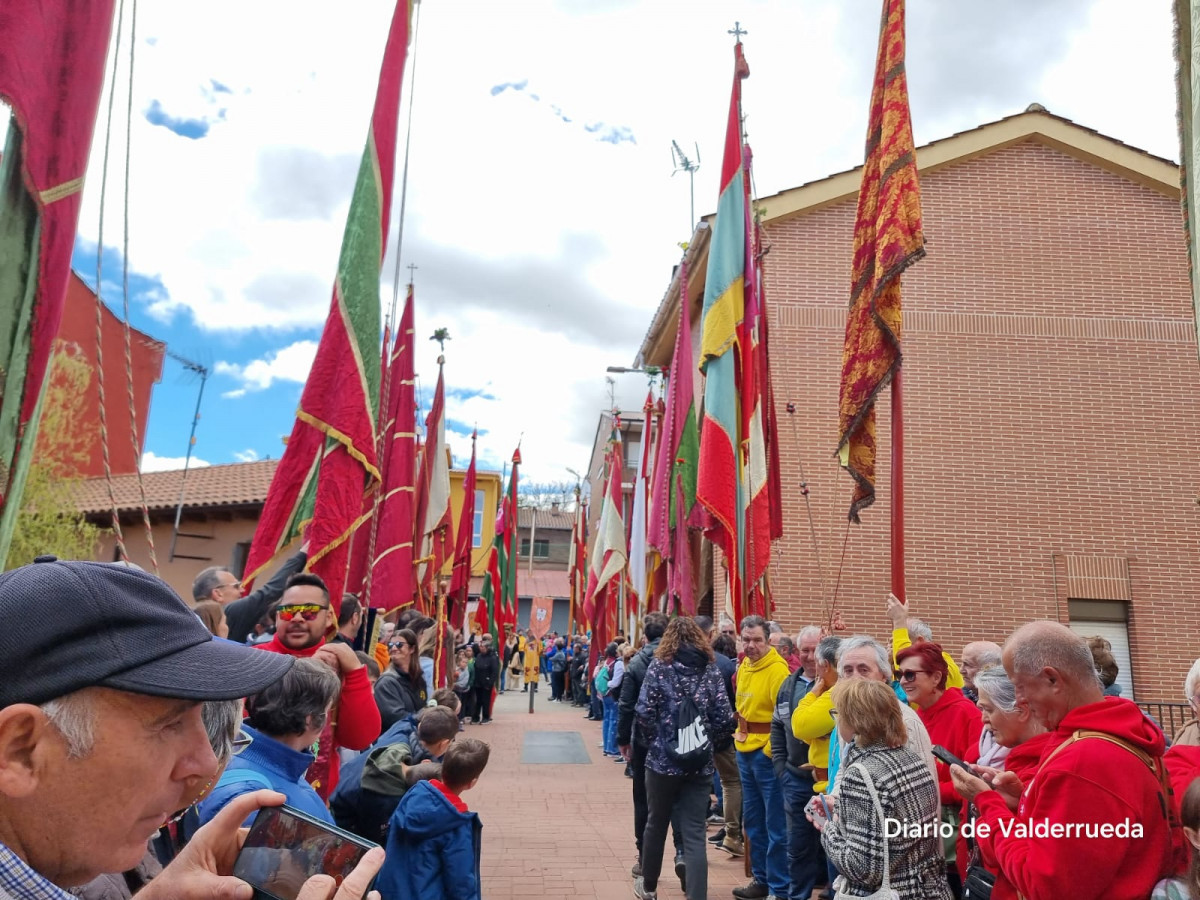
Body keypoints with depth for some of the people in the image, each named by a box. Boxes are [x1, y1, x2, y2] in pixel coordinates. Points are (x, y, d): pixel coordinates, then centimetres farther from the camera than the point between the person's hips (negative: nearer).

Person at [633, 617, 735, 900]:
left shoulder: (659, 666, -5)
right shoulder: (711, 670, 2)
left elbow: (644, 712, -12)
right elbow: (724, 718, -4)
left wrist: (656, 741, 5)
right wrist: (705, 741, 12)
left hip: (663, 759, -1)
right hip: (700, 764, 1)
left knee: (656, 824, 17)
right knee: (694, 834, 4)